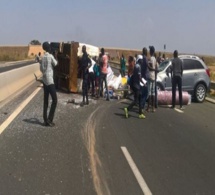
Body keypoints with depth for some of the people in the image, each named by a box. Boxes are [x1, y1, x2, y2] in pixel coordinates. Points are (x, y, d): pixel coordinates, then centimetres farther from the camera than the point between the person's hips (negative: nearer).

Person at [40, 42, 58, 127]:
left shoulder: (43, 57, 8)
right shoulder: (50, 56, -12)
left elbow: (41, 69, 14)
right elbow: (55, 64, 5)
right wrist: (55, 57, 20)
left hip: (44, 80, 8)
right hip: (49, 80, -8)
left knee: (45, 100, 9)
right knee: (55, 100, -3)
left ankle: (45, 120, 11)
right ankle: (49, 119, -6)